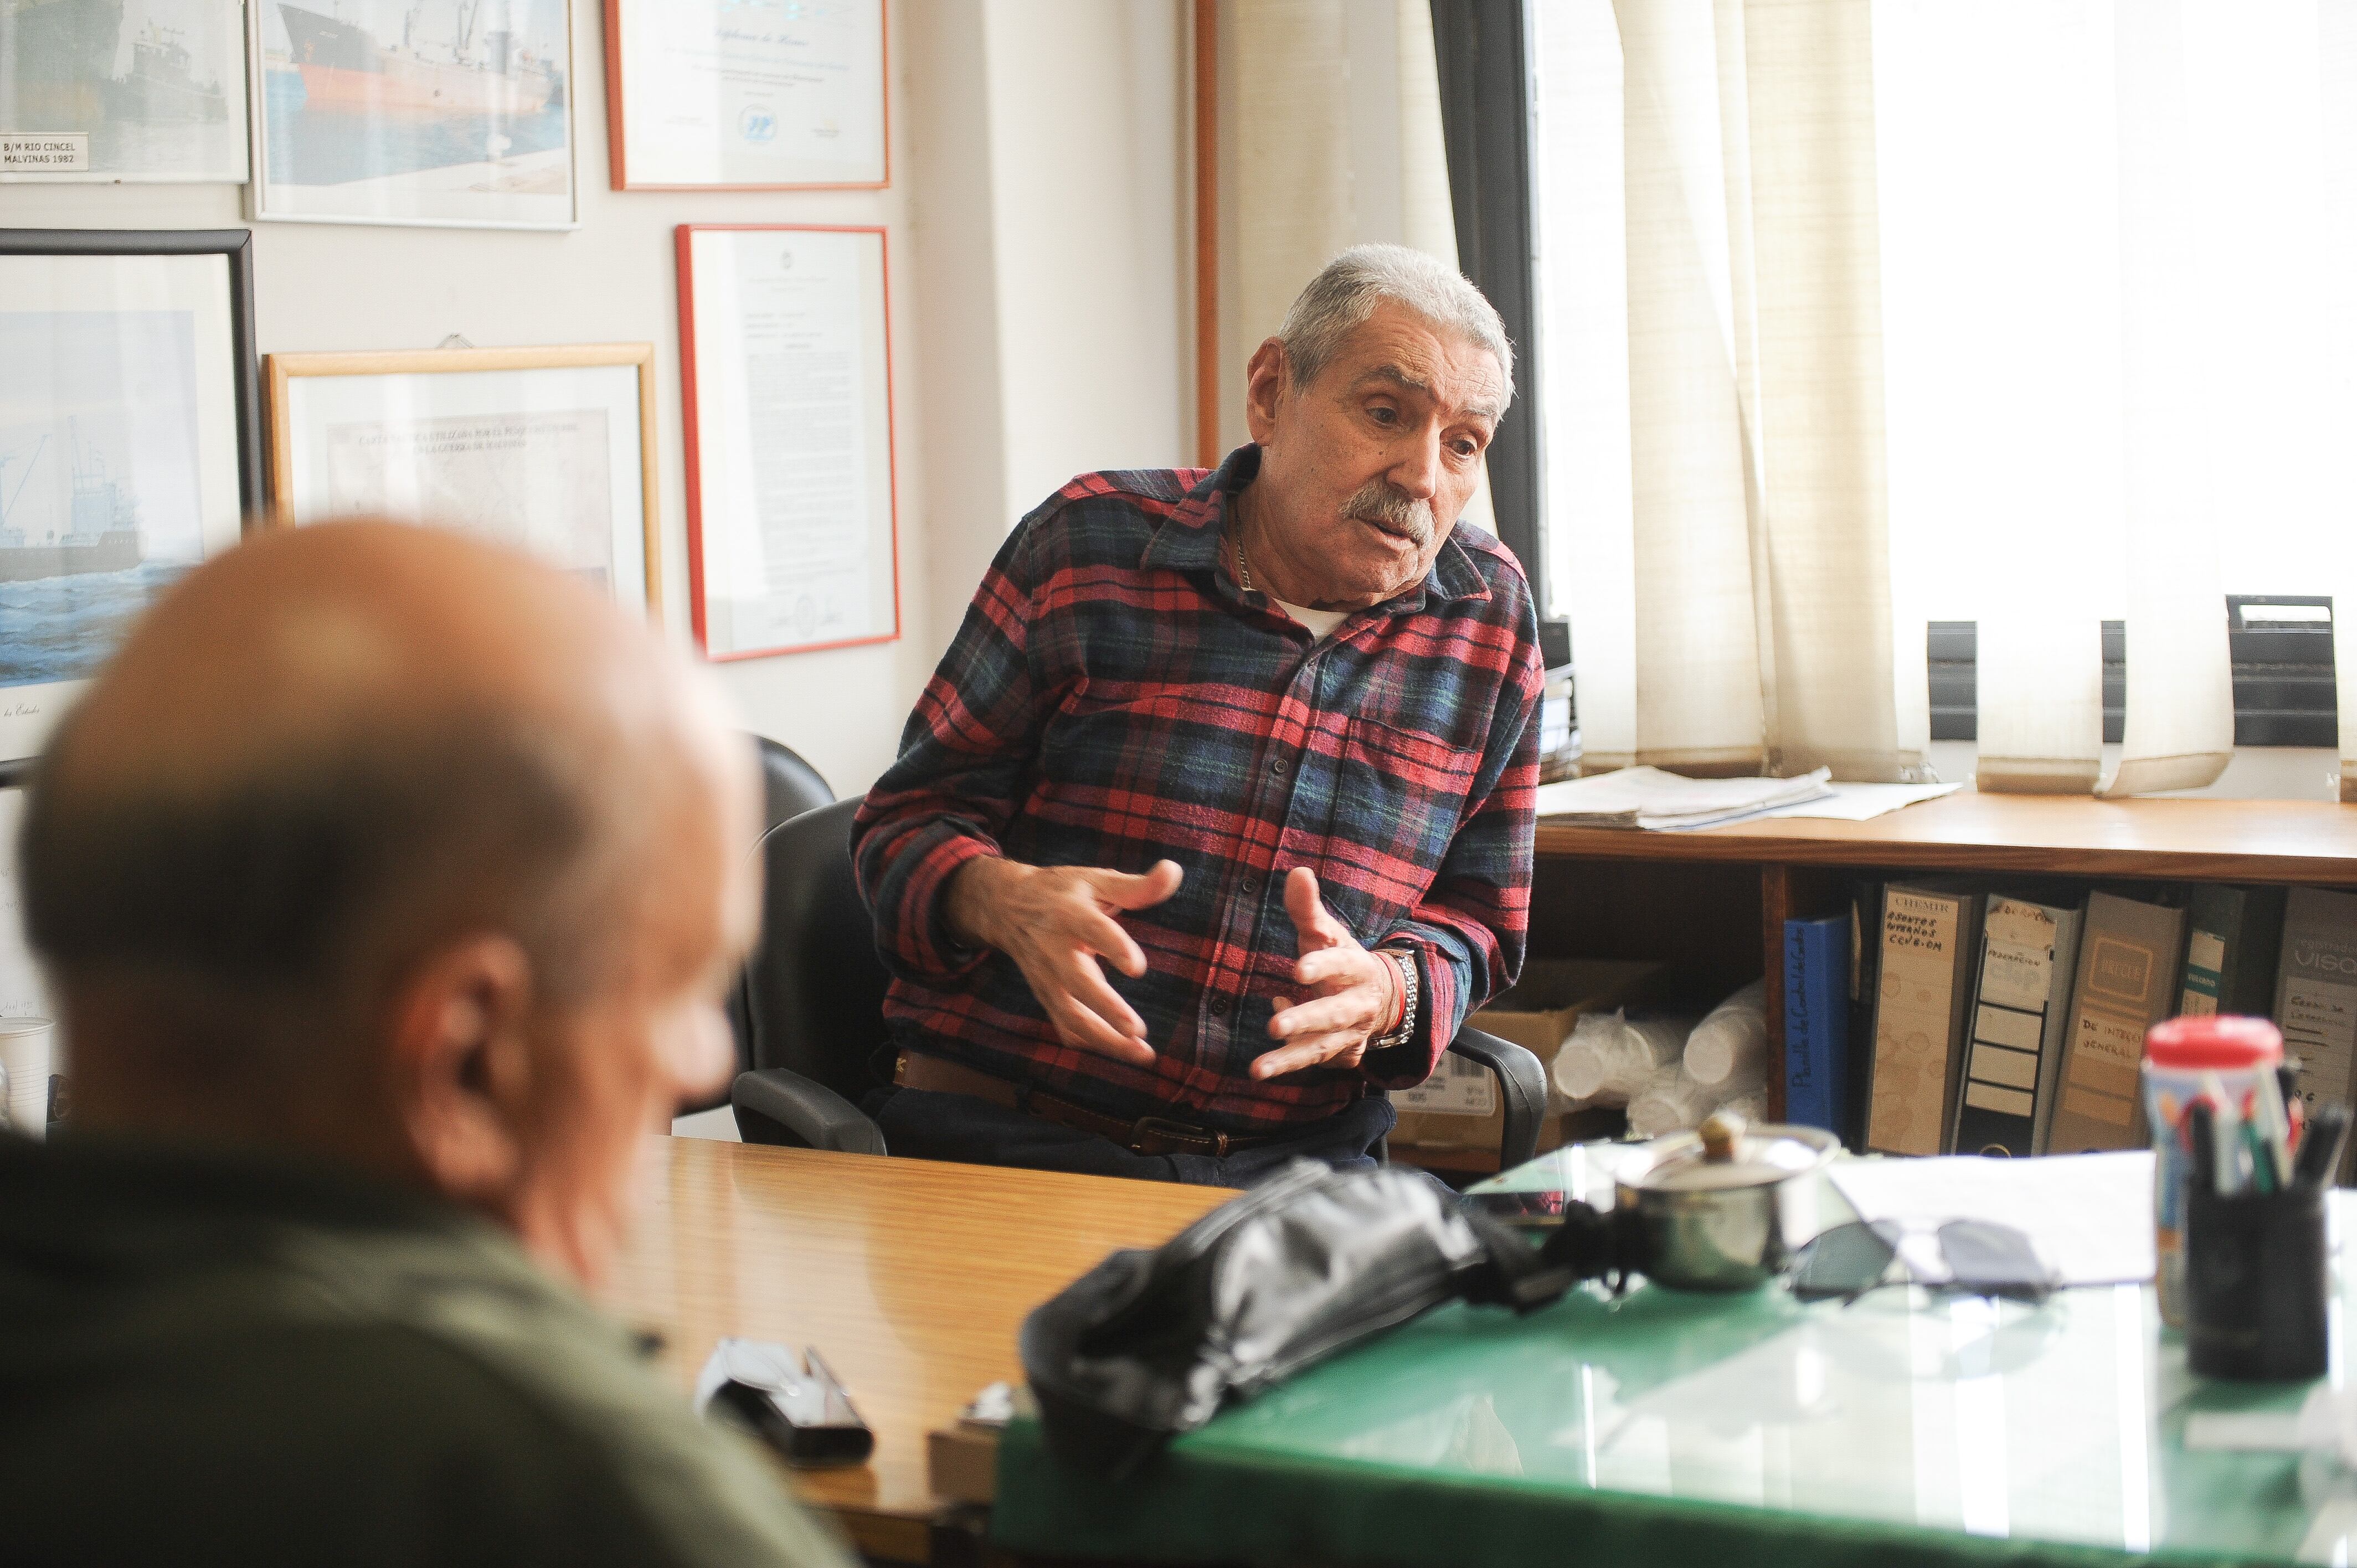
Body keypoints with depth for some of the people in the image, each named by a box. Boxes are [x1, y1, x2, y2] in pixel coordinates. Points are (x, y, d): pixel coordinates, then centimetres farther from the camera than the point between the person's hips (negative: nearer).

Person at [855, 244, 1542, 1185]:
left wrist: (1387, 992, -11)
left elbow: (1476, 922, 13)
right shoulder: (1090, 542, 0)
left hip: (1295, 1166, 3)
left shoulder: (1492, 618, 7)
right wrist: (1005, 901, -19)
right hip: (1007, 1139, -3)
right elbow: (913, 819, 5)